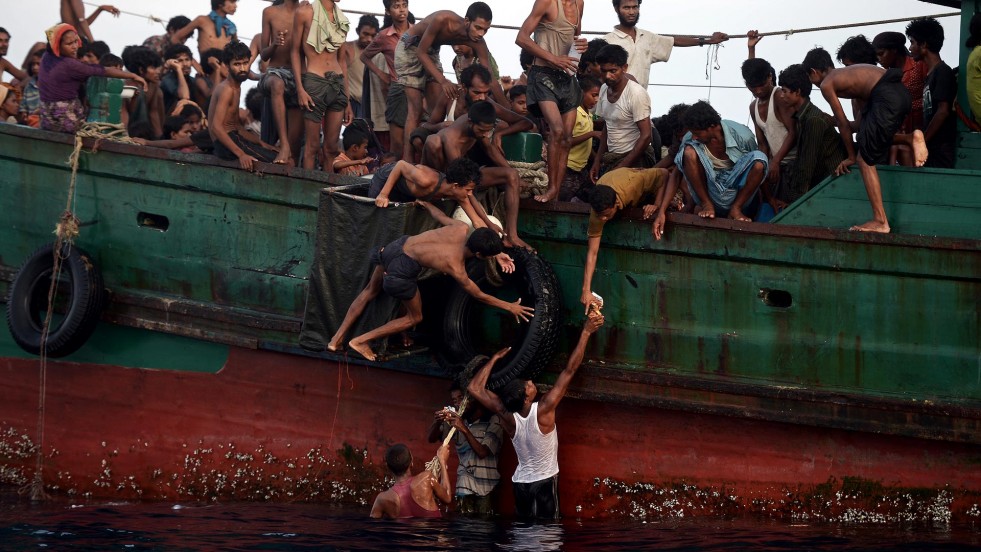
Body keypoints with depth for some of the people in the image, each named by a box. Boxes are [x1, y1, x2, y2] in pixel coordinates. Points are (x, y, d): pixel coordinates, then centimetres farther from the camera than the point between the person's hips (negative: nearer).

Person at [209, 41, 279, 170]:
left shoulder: (236, 88, 19)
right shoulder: (226, 89, -13)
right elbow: (216, 127, -24)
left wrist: (261, 143, 12)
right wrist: (241, 154, -30)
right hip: (225, 145, -10)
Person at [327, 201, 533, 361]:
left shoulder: (462, 229, -12)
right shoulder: (456, 269, -22)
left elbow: (439, 216, 12)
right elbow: (479, 296, -7)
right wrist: (510, 307, 1)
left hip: (399, 244, 7)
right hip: (401, 269, -7)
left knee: (370, 292, 29)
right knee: (414, 317, 14)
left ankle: (337, 339, 35)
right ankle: (361, 341, 16)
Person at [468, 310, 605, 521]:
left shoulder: (508, 416, -12)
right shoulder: (543, 410, -22)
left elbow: (474, 388, -5)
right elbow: (569, 371, -22)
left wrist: (494, 359, 1)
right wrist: (586, 332, -21)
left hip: (520, 482, 4)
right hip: (545, 481, -4)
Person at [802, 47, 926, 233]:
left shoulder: (826, 84, 7)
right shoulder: (847, 74, 31)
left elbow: (843, 123, 7)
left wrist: (851, 157, 16)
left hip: (886, 97, -9)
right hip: (901, 91, 9)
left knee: (865, 160, -2)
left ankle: (880, 221, -6)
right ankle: (910, 138, 6)